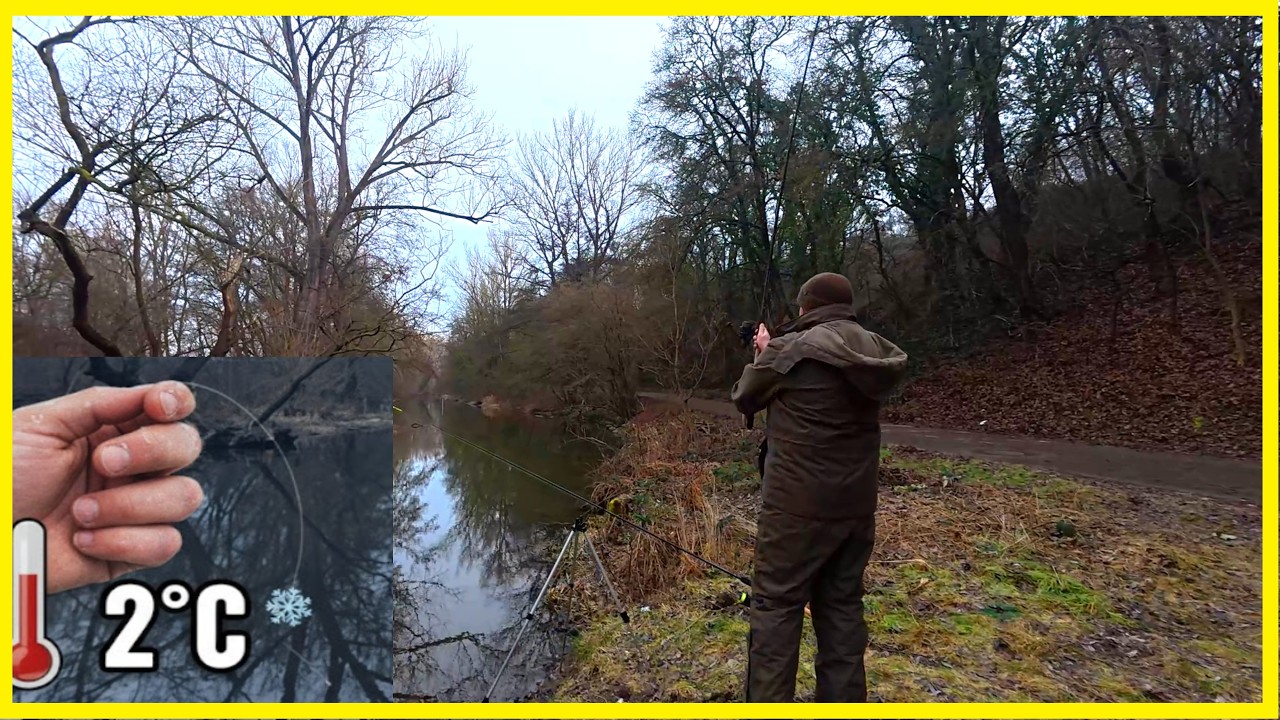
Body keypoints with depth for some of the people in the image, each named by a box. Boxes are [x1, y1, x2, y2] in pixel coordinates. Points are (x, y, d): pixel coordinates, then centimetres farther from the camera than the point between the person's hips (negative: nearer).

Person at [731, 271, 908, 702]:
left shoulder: (788, 350, -14)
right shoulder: (876, 349, 2)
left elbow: (744, 399, 3)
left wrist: (764, 354, 20)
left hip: (798, 504, -6)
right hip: (857, 503, 6)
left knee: (776, 606, 5)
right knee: (843, 606, 16)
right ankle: (843, 700, 27)